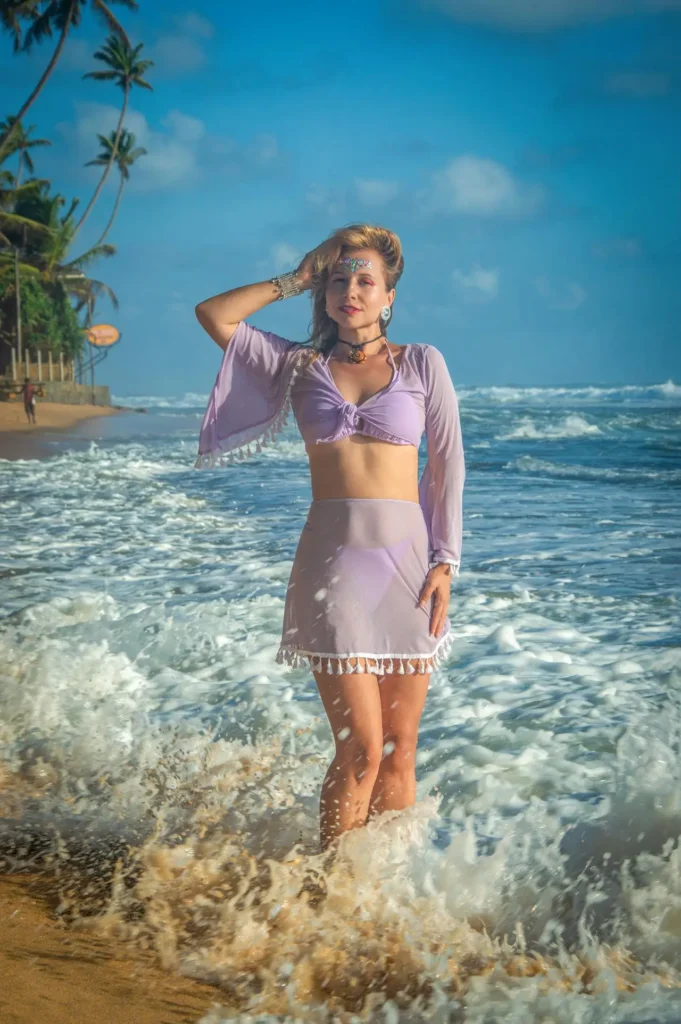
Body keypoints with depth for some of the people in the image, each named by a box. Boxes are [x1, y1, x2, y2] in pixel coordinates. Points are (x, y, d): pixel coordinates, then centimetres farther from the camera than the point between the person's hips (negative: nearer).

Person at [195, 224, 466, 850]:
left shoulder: (422, 363, 9)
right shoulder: (301, 366, 11)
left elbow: (448, 466, 7)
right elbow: (213, 315, 2)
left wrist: (445, 562, 0)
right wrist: (296, 280, 8)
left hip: (407, 558, 1)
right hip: (332, 561, -1)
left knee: (400, 752, 3)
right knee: (361, 749, -8)